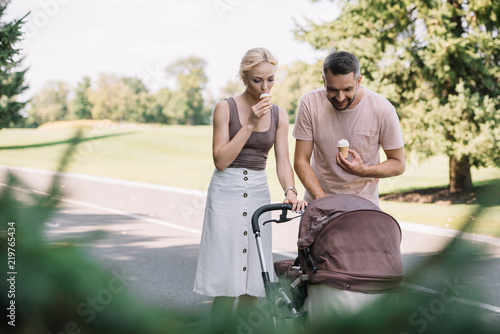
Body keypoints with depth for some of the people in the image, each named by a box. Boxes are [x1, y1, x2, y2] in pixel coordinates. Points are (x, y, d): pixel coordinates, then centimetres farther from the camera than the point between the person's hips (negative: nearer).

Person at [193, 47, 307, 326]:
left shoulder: (279, 114, 6)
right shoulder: (226, 108, -5)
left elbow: (283, 160, 2)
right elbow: (221, 160, -11)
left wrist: (290, 191, -17)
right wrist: (250, 124, -16)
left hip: (259, 192, 4)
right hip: (227, 191, -4)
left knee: (254, 277, 3)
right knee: (227, 277, -6)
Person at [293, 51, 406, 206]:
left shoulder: (383, 109, -13)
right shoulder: (310, 103, -10)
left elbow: (398, 164, -4)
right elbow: (301, 161, -6)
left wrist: (363, 171, -23)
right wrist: (321, 199, -20)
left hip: (363, 200, -1)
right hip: (317, 197, 1)